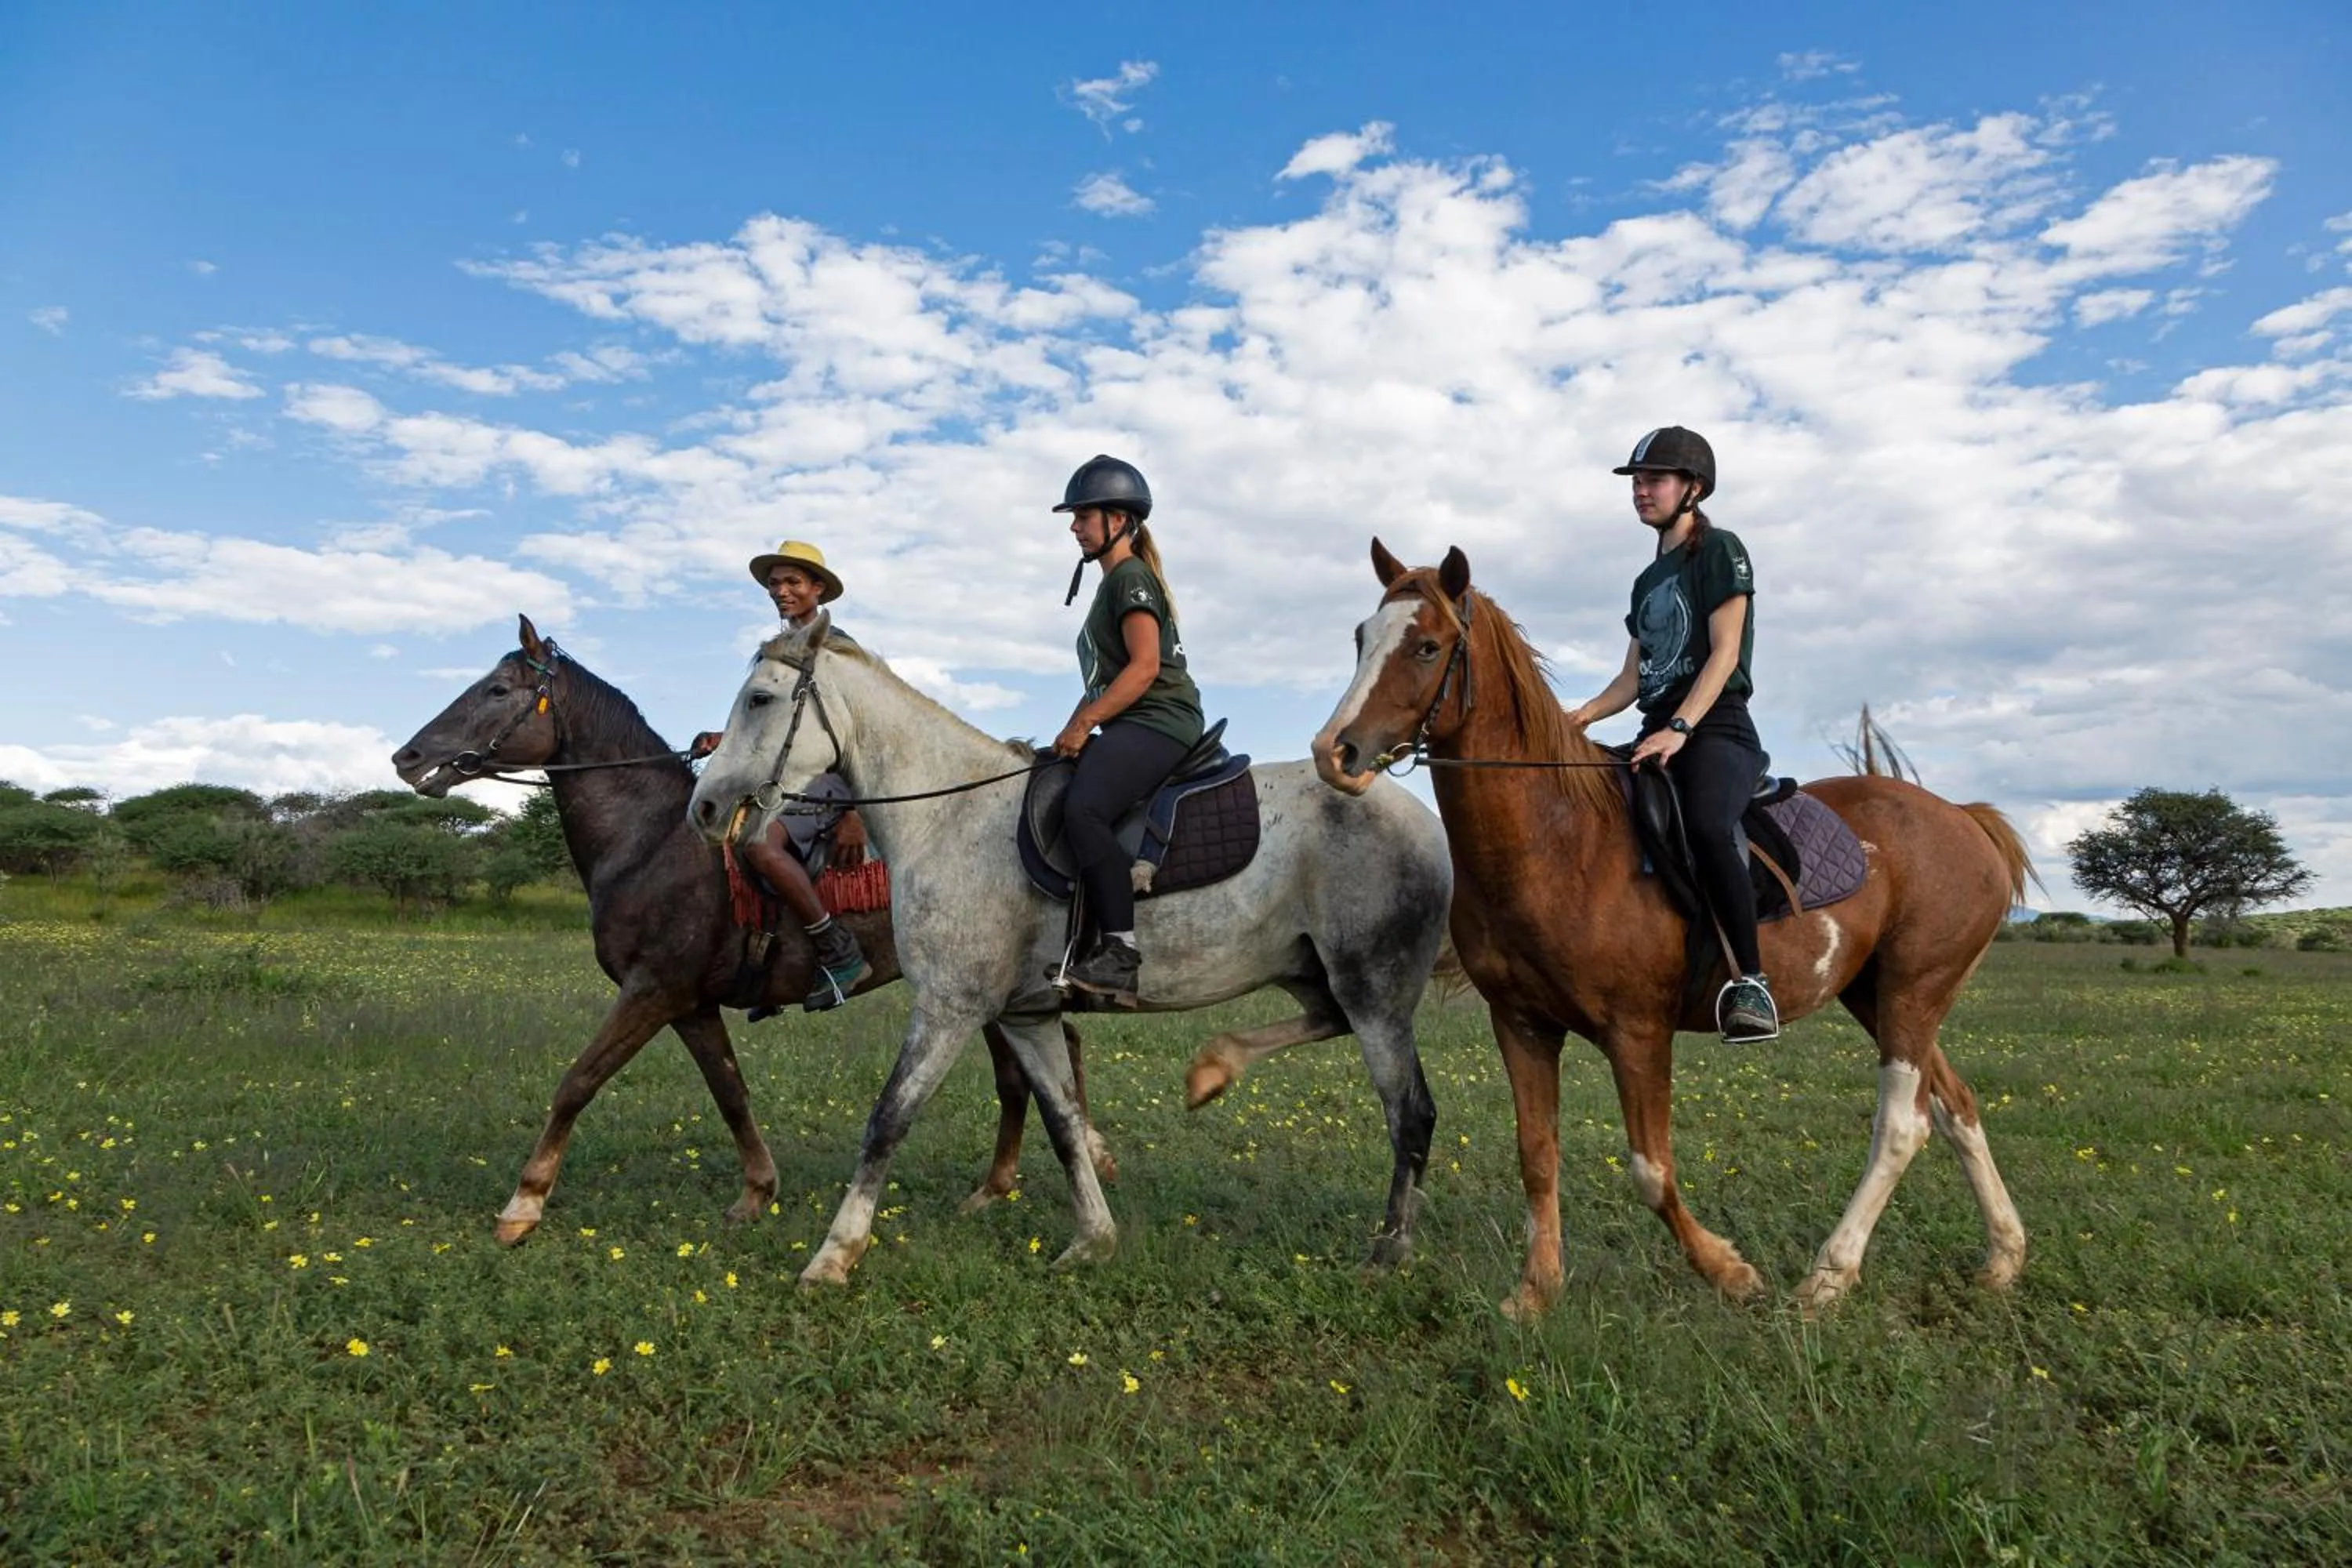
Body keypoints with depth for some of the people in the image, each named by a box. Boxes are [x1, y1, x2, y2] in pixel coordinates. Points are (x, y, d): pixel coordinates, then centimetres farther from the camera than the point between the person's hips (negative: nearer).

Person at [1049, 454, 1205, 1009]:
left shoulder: (1131, 576, -5)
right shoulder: (1112, 583, 26)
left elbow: (1144, 666, -17)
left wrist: (1082, 725, -17)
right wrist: (1070, 733, 14)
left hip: (1156, 722, -11)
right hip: (1131, 728, 11)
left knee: (1082, 808, -31)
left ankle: (1121, 952, -33)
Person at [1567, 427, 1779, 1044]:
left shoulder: (1720, 550, 1)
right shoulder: (1649, 578, 22)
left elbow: (1725, 653, -11)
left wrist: (1679, 728, -23)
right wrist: (1583, 715, 1)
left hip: (1716, 731, -8)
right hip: (1656, 736, 9)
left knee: (1705, 827, -36)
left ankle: (1751, 981, -28)